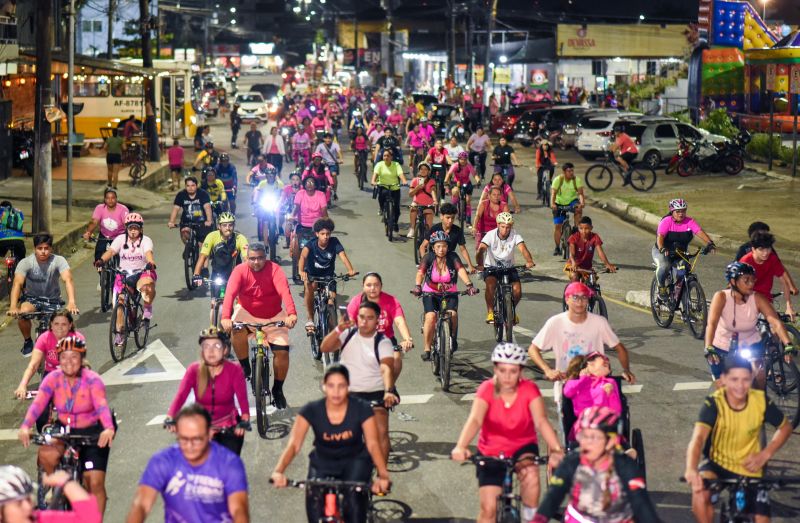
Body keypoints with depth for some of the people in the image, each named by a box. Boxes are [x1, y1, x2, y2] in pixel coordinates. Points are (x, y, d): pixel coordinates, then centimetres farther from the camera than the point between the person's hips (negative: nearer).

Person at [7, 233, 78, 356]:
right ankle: (27, 341, -3)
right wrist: (13, 307, -46)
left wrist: (71, 302, -51)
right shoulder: (26, 262, -17)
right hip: (31, 299, 0)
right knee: (23, 312, -32)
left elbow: (68, 280, -32)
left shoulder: (59, 261, -18)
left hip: (52, 300, 0)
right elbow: (17, 283, -29)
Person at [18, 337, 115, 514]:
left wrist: (109, 428, -53)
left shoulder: (92, 379, -19)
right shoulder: (53, 378, -12)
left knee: (95, 483, -10)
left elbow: (102, 405, -34)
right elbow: (38, 404, -24)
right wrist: (25, 426, -43)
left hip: (93, 432, -2)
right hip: (64, 429, 2)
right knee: (46, 453, -27)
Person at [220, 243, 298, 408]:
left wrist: (291, 314, -51)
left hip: (273, 317, 0)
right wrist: (226, 317, -47)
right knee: (237, 330, -32)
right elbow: (230, 293, -30)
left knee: (282, 352, -11)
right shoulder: (240, 270, -17)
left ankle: (277, 390, 14)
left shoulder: (274, 269, -19)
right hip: (247, 314, 0)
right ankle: (245, 368, -8)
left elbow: (284, 292, -34)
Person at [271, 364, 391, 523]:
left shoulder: (361, 410, -18)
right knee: (314, 496, -27)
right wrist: (278, 471, -42)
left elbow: (373, 444, -24)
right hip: (323, 463, 1)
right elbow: (293, 445, -23)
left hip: (354, 461, -1)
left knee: (353, 494, -31)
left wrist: (383, 475, -42)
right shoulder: (311, 411, -17)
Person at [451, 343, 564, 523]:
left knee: (530, 474, -33)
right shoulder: (487, 389, -19)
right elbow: (474, 420, -34)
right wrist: (460, 447, -53)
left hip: (523, 447, 0)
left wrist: (557, 449, -49)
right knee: (488, 507, -6)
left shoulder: (529, 390, -18)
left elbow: (541, 421, -31)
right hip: (491, 452, 0)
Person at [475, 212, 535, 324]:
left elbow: (523, 248, -28)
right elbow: (481, 249, -31)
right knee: (491, 285, -32)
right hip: (491, 267, -2)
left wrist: (529, 261, -48)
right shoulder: (491, 235, -19)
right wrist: (479, 264, -50)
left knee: (517, 291, -16)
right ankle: (490, 312, -14)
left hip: (509, 267, 2)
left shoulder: (515, 235, -14)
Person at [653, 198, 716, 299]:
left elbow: (699, 232, -24)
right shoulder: (666, 222, -17)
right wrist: (662, 249, -50)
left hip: (680, 252, 3)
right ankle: (661, 286, -7)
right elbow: (660, 236, -30)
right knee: (664, 266, -33)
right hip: (662, 252, -3)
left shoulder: (689, 222, -9)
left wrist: (709, 243, -42)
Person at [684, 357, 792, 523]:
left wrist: (765, 454, -11)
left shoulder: (761, 401, -15)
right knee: (700, 494, -33)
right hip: (717, 463, -3)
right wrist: (691, 470, -57)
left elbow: (785, 427, 3)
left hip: (749, 470, 3)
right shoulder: (713, 403, -23)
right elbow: (698, 438, -38)